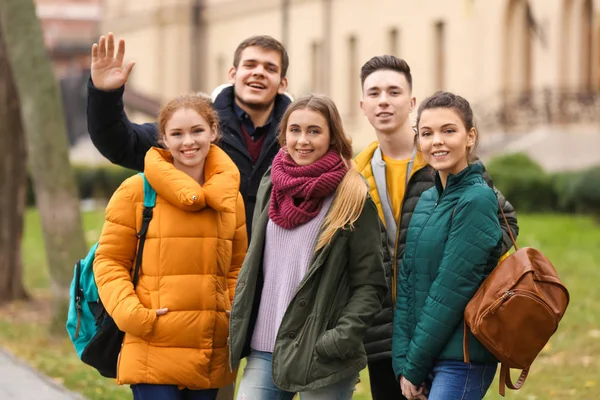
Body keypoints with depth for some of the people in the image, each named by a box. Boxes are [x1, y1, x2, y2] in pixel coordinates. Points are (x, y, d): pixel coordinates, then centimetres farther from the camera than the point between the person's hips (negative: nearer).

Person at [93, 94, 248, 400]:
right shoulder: (136, 191, -3)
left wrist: (236, 313, 3)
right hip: (154, 351, -4)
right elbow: (109, 261, 0)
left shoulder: (230, 195, 10)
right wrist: (129, 312, -14)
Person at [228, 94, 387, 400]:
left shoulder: (353, 199, -4)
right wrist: (239, 327, 13)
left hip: (322, 359, -4)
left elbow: (370, 284, -4)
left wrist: (343, 337, -15)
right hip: (263, 350, 5)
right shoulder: (271, 186, 11)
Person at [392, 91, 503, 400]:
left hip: (462, 362, -7)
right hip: (423, 361, 7)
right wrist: (402, 362, -1)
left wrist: (414, 366, -12)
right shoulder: (426, 200, 11)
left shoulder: (478, 200, -13)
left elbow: (452, 290, -16)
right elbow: (406, 284, 8)